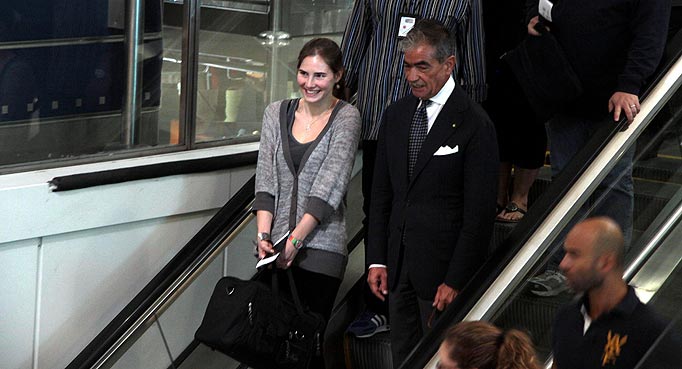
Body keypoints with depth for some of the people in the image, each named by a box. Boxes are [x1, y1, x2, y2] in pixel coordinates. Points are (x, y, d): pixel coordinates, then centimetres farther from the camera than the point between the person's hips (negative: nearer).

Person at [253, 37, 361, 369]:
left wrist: (296, 239, -16)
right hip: (276, 247, 3)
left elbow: (330, 183, -10)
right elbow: (265, 178, 5)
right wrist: (263, 234, -8)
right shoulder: (277, 113, 10)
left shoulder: (346, 118, -2)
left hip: (319, 247, -3)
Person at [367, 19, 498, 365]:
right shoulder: (395, 115, 9)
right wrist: (377, 259, 7)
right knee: (404, 358, 11)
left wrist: (456, 281, -14)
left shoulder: (474, 125, -11)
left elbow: (479, 212, -12)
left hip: (443, 267, -6)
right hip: (398, 265, 6)